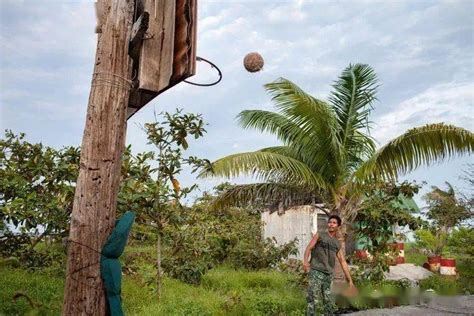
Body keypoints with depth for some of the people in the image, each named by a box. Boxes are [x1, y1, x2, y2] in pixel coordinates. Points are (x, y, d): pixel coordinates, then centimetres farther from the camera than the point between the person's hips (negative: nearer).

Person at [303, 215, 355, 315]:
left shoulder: (337, 244, 19)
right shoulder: (319, 235, 7)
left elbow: (343, 262, 18)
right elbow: (309, 248, -4)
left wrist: (350, 280, 13)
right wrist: (305, 260, -24)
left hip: (329, 274, 5)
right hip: (316, 271, -5)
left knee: (328, 300, 8)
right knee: (313, 299, -12)